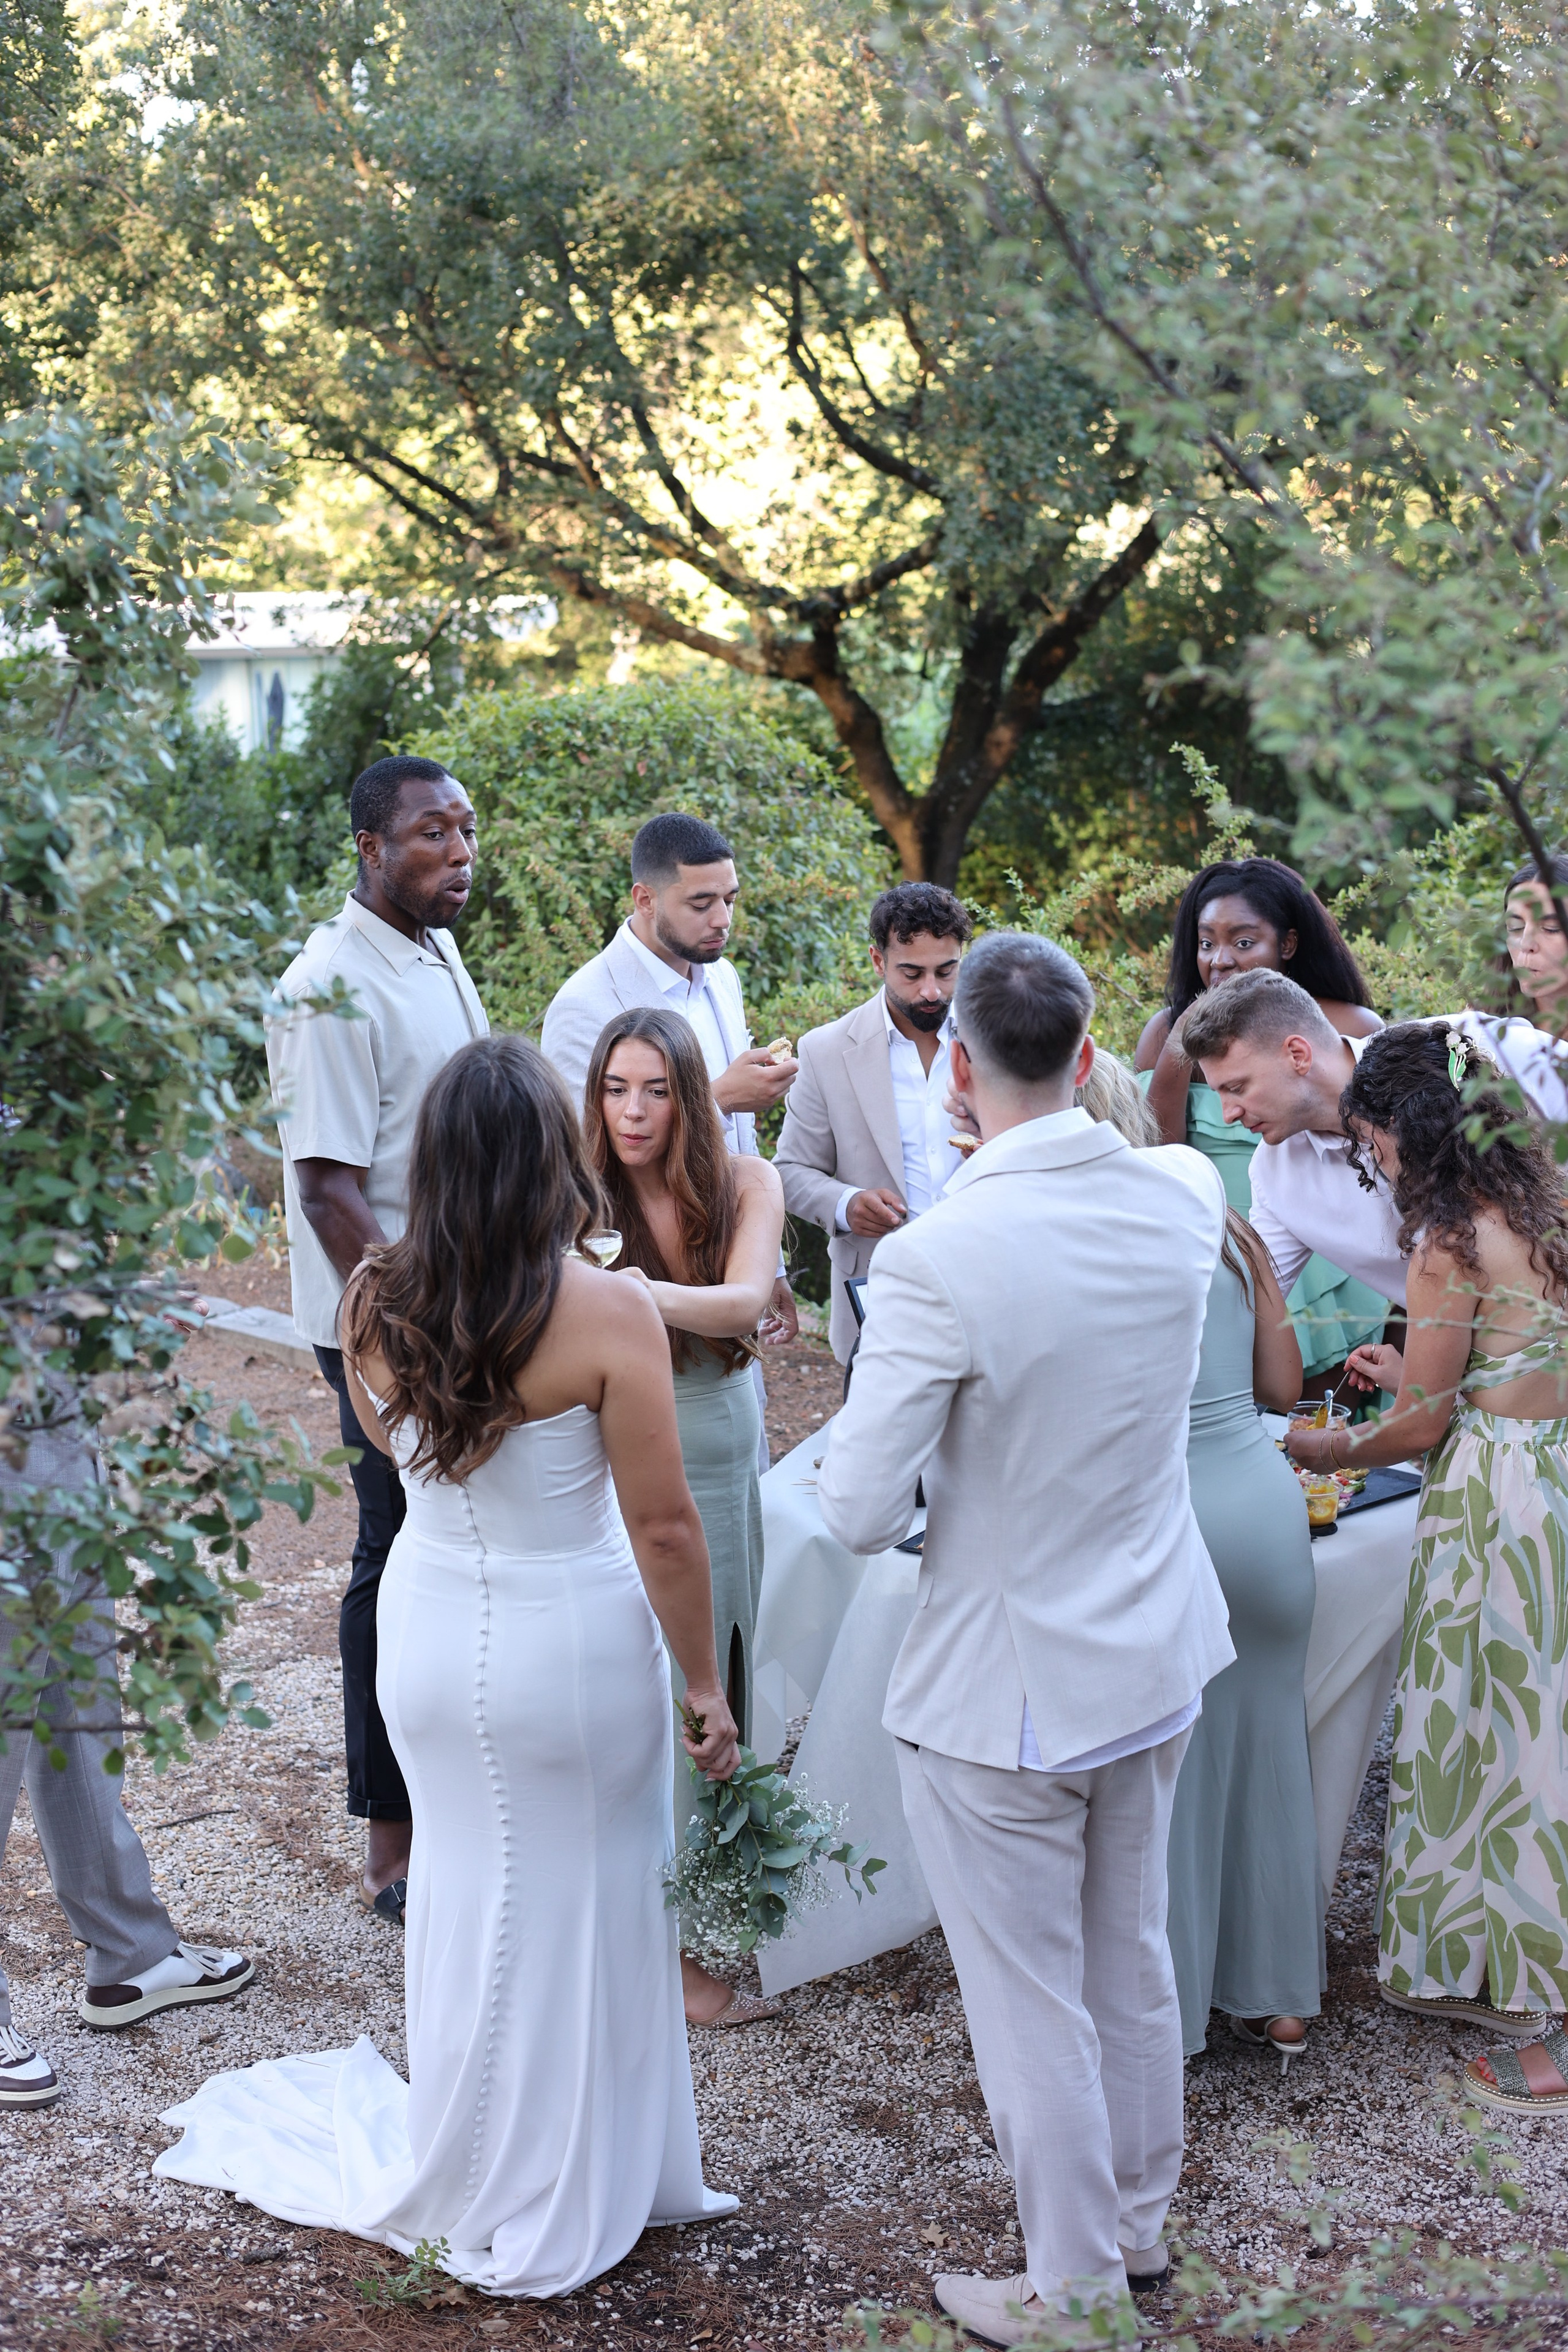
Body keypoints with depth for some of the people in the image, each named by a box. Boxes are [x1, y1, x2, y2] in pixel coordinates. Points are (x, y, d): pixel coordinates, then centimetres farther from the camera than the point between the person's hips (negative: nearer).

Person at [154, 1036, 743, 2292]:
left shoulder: (377, 1302, -8)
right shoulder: (609, 1315, -22)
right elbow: (664, 1525, -17)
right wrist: (706, 1681, -6)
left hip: (430, 1624, 5)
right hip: (572, 1645, -5)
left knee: (467, 1883, 22)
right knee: (579, 1902, 14)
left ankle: (475, 2175, 40)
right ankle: (570, 2191, 32)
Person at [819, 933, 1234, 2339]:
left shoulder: (936, 1259, -28)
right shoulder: (1181, 1196, -9)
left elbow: (862, 1516, -24)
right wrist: (1040, 1132, 34)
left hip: (1004, 1693, -6)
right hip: (1156, 1658, 7)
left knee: (1033, 2006, 11)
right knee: (1133, 1960, 24)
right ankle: (1138, 2221, 44)